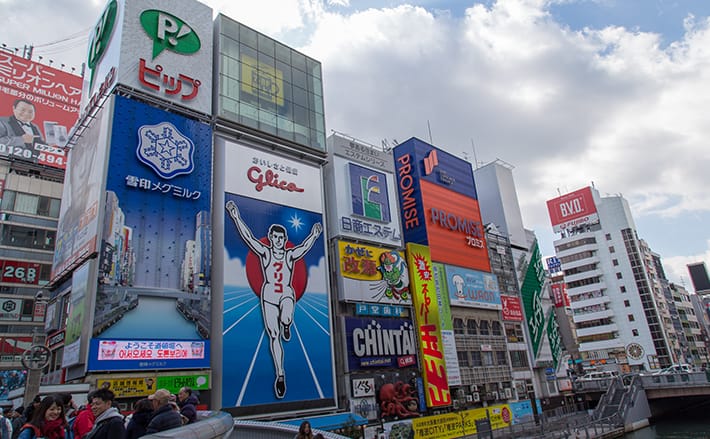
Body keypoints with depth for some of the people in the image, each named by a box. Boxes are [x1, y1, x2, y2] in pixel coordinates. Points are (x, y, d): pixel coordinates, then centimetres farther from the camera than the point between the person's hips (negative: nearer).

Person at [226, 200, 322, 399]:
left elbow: (305, 246, -4)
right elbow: (248, 237, -6)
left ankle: (286, 326, 5)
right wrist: (236, 218, -13)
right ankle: (280, 374, 11)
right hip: (269, 295, 0)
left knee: (286, 318, -34)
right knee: (274, 336, 0)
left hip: (287, 294, 0)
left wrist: (314, 235, -17)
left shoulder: (290, 255, 7)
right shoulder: (264, 252, 2)